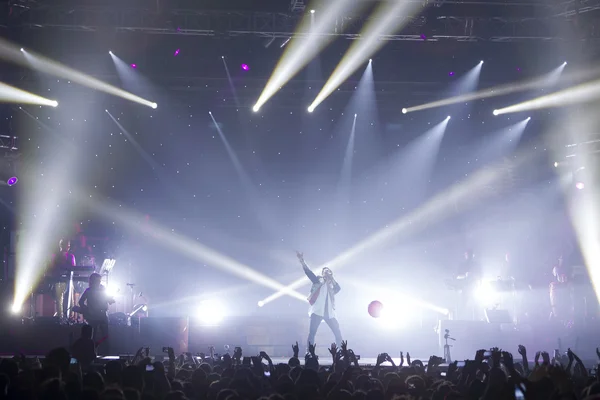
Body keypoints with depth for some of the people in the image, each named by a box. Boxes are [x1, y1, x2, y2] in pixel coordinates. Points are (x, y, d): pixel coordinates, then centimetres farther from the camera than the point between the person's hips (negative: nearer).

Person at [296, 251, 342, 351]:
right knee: (312, 333, -9)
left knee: (338, 332, 2)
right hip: (317, 311, -3)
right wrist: (302, 261, -14)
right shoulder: (318, 280, 13)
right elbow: (308, 272, 0)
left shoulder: (332, 285, 20)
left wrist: (331, 278, -1)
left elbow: (338, 288, -1)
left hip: (329, 313, 3)